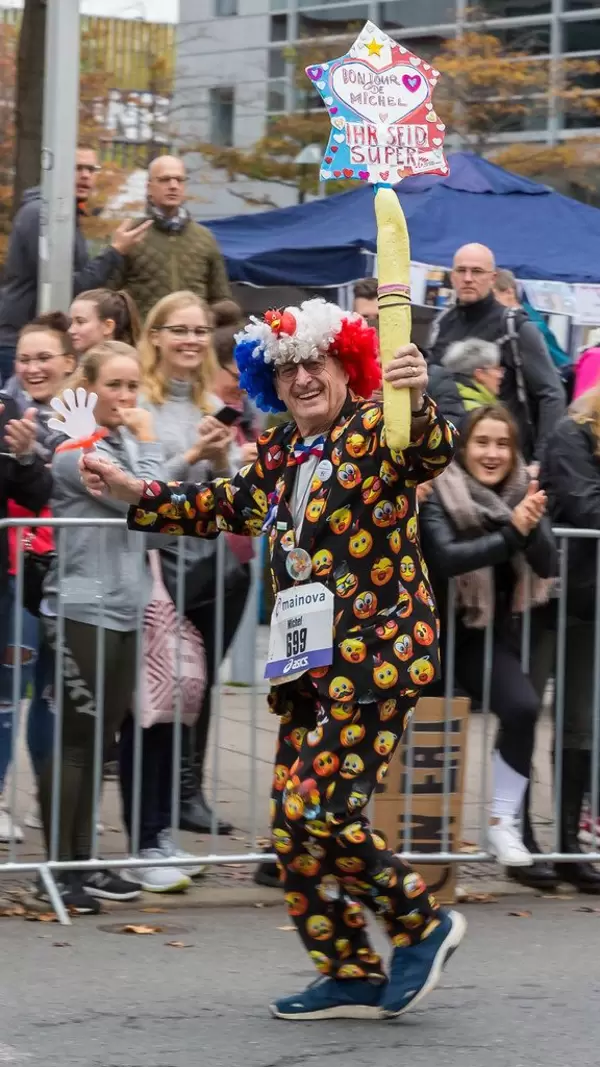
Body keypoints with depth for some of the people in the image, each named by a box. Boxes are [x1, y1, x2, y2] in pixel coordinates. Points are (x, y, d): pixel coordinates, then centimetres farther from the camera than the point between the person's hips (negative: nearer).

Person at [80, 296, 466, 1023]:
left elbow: (432, 452, -29)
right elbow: (229, 506, 31)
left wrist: (416, 404, -51)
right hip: (308, 662, 8)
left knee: (315, 808, -16)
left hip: (375, 654, -8)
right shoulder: (278, 453, 13)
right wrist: (133, 494, 29)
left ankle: (423, 924, 2)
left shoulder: (375, 430, -8)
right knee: (294, 824, 6)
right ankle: (352, 976, 15)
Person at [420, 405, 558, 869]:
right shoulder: (438, 494, -11)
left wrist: (532, 528, -28)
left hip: (491, 631, 2)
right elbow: (445, 557, -27)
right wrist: (511, 533, -35)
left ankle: (504, 822, -13)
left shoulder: (524, 494, 2)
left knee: (523, 707, -23)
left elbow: (548, 564, -8)